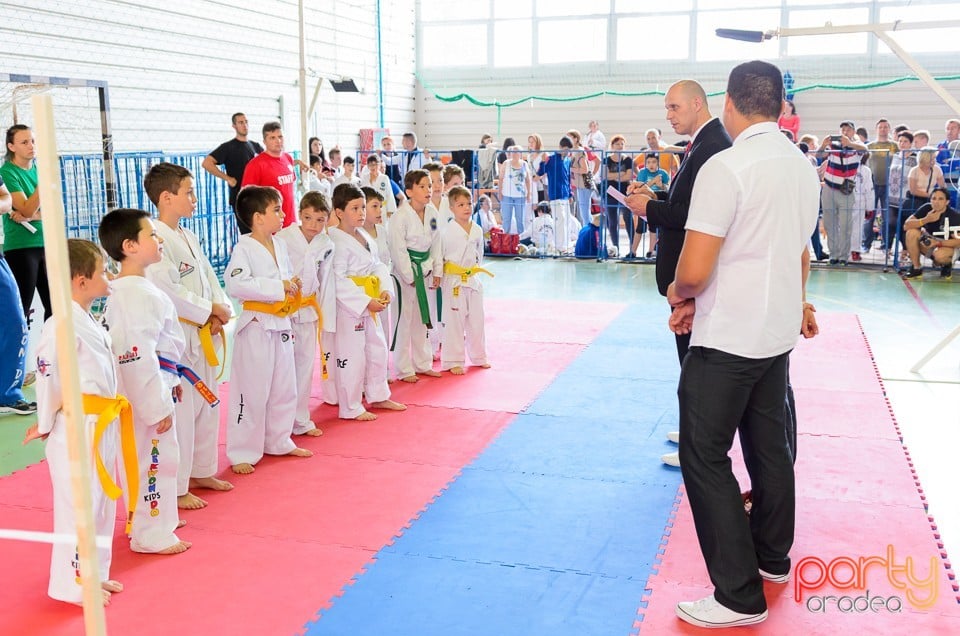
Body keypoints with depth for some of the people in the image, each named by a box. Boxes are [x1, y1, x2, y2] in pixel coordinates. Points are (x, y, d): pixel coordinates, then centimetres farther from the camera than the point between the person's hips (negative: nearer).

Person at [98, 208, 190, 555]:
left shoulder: (136, 288, 10)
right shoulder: (134, 295, -23)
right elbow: (137, 356, -26)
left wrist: (171, 381, 23)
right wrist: (157, 406, -22)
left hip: (154, 386, 11)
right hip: (144, 394, -11)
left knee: (158, 457, 21)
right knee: (152, 459, 0)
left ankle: (158, 516, 37)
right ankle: (152, 534, 12)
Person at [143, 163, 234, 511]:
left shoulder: (188, 237, 13)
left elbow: (210, 279, 14)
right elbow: (167, 291, -24)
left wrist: (222, 311, -3)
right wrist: (209, 310, -15)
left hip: (203, 336, 10)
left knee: (207, 404, 18)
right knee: (179, 411, -5)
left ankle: (200, 472, 34)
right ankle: (175, 489, 7)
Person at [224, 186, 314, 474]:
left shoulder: (280, 245, 9)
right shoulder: (244, 248, -14)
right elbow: (235, 284, -28)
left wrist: (293, 286, -2)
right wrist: (278, 287, -25)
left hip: (281, 326, 8)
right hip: (256, 327, -8)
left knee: (284, 389, 17)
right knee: (251, 393, -2)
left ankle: (279, 441, 34)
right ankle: (242, 453, 10)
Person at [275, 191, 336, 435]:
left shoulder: (326, 246, 1)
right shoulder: (283, 239, -15)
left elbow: (326, 286, 6)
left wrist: (327, 320, 6)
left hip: (308, 311, 5)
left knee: (305, 365, 14)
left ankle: (300, 421, 29)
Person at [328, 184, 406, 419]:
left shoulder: (366, 237, 9)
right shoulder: (337, 242, -18)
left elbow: (378, 266, 14)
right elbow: (338, 281, -22)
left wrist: (386, 290, -4)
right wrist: (366, 301, -23)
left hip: (371, 305, 9)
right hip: (348, 306, -9)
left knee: (378, 349, 20)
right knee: (352, 356, -1)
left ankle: (377, 396, 38)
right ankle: (351, 408, 13)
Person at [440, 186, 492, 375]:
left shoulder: (477, 230, 4)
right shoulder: (447, 231, -11)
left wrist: (475, 270, 13)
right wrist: (440, 276, -3)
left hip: (473, 280, 5)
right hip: (454, 281, -5)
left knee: (476, 320, 14)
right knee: (454, 322, -1)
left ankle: (478, 357, 29)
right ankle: (454, 361, 10)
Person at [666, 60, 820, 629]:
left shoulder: (726, 166, -19)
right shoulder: (804, 167, 7)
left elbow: (695, 271, -22)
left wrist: (679, 292, 0)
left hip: (728, 338, -8)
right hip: (778, 331, 8)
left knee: (704, 456, -1)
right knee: (769, 444, 20)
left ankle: (740, 596, 3)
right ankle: (773, 558, 36)